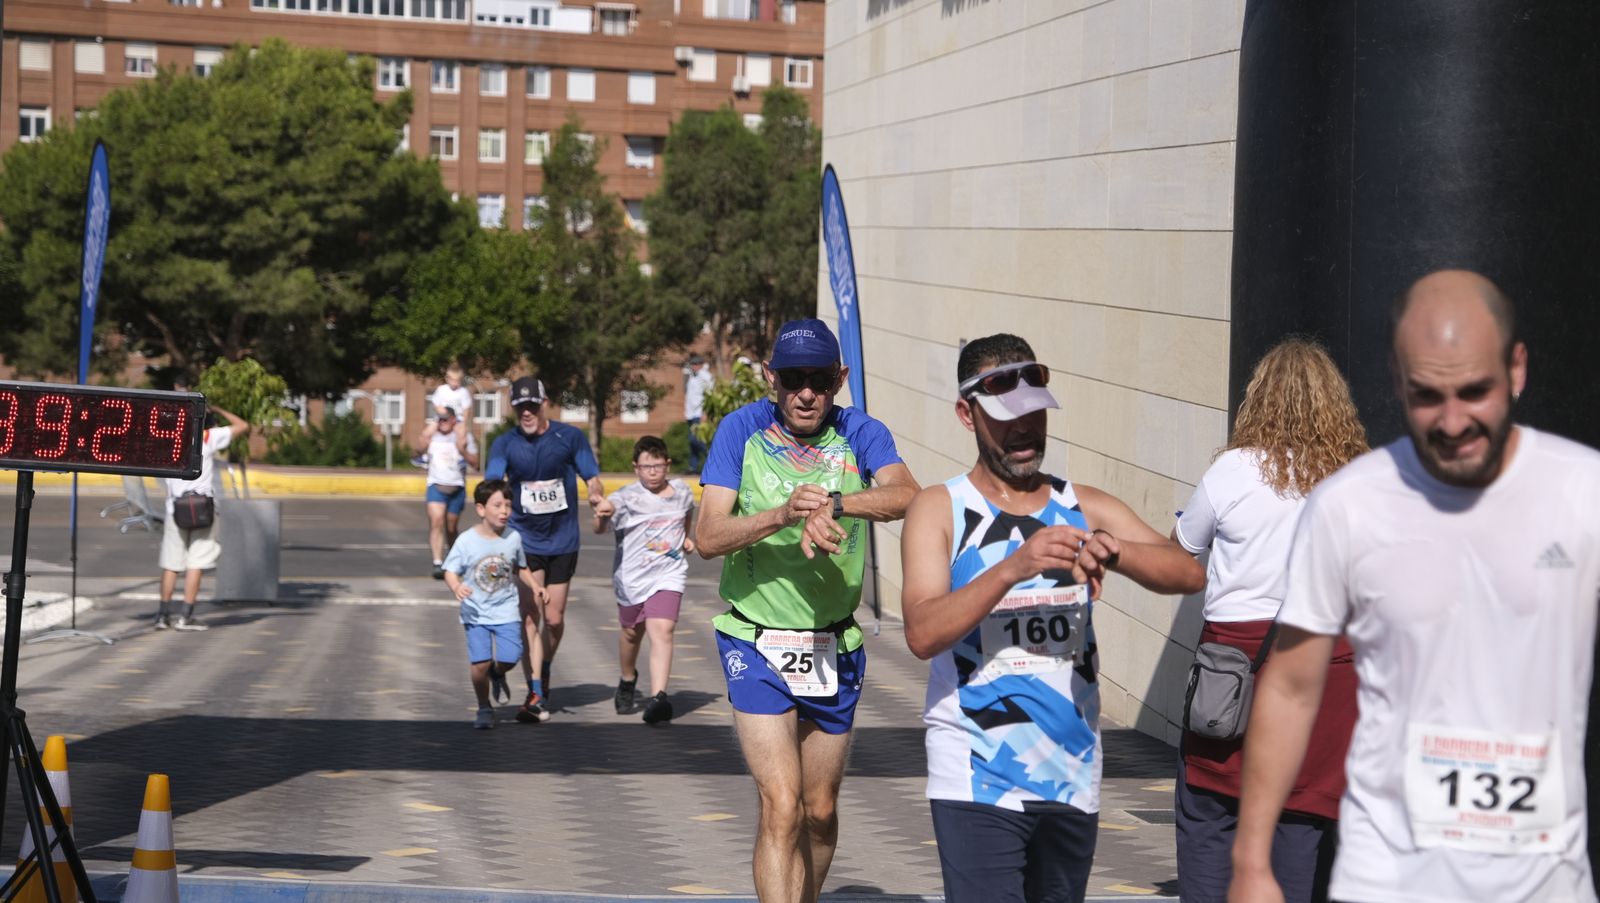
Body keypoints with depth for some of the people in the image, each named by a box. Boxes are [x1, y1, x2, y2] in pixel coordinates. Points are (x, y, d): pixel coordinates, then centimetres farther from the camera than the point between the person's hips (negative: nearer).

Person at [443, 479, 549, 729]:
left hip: (506, 611, 2)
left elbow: (521, 568, 15)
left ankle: (497, 675, 26)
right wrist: (457, 587, -28)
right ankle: (484, 709, 14)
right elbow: (450, 572, -7)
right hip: (476, 613, -2)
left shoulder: (513, 538, 0)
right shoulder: (466, 541, -9)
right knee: (480, 663, -11)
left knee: (509, 658, -12)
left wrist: (534, 586, -1)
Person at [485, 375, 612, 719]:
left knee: (554, 618, 7)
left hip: (563, 541, 1)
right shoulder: (505, 444, -4)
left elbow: (592, 477, 1)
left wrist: (597, 497, -22)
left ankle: (544, 671, 35)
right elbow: (493, 482, -16)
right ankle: (536, 693, -8)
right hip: (524, 540, -1)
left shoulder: (570, 437, -4)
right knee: (529, 616, -11)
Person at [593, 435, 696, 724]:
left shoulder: (681, 490, 4)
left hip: (668, 575, 1)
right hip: (631, 576, 0)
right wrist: (602, 517, -47)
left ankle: (658, 698, -27)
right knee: (632, 632, 17)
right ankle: (627, 681, 46)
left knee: (662, 631, -18)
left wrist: (685, 536, 18)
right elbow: (600, 527, -27)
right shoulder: (626, 497, -10)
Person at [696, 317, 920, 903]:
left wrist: (833, 503, -42)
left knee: (820, 810, 14)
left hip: (834, 647, 2)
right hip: (756, 643, -2)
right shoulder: (741, 431, -6)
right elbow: (708, 537, -14)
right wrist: (783, 514, -30)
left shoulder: (861, 434, -4)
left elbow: (906, 495, -25)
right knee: (781, 806, -15)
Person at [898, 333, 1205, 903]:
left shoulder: (1086, 509, 9)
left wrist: (1113, 550, -22)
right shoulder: (940, 511, -1)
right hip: (978, 782, -4)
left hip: (1072, 776, 5)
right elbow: (922, 633, -15)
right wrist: (1015, 567, -28)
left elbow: (1188, 573, -2)